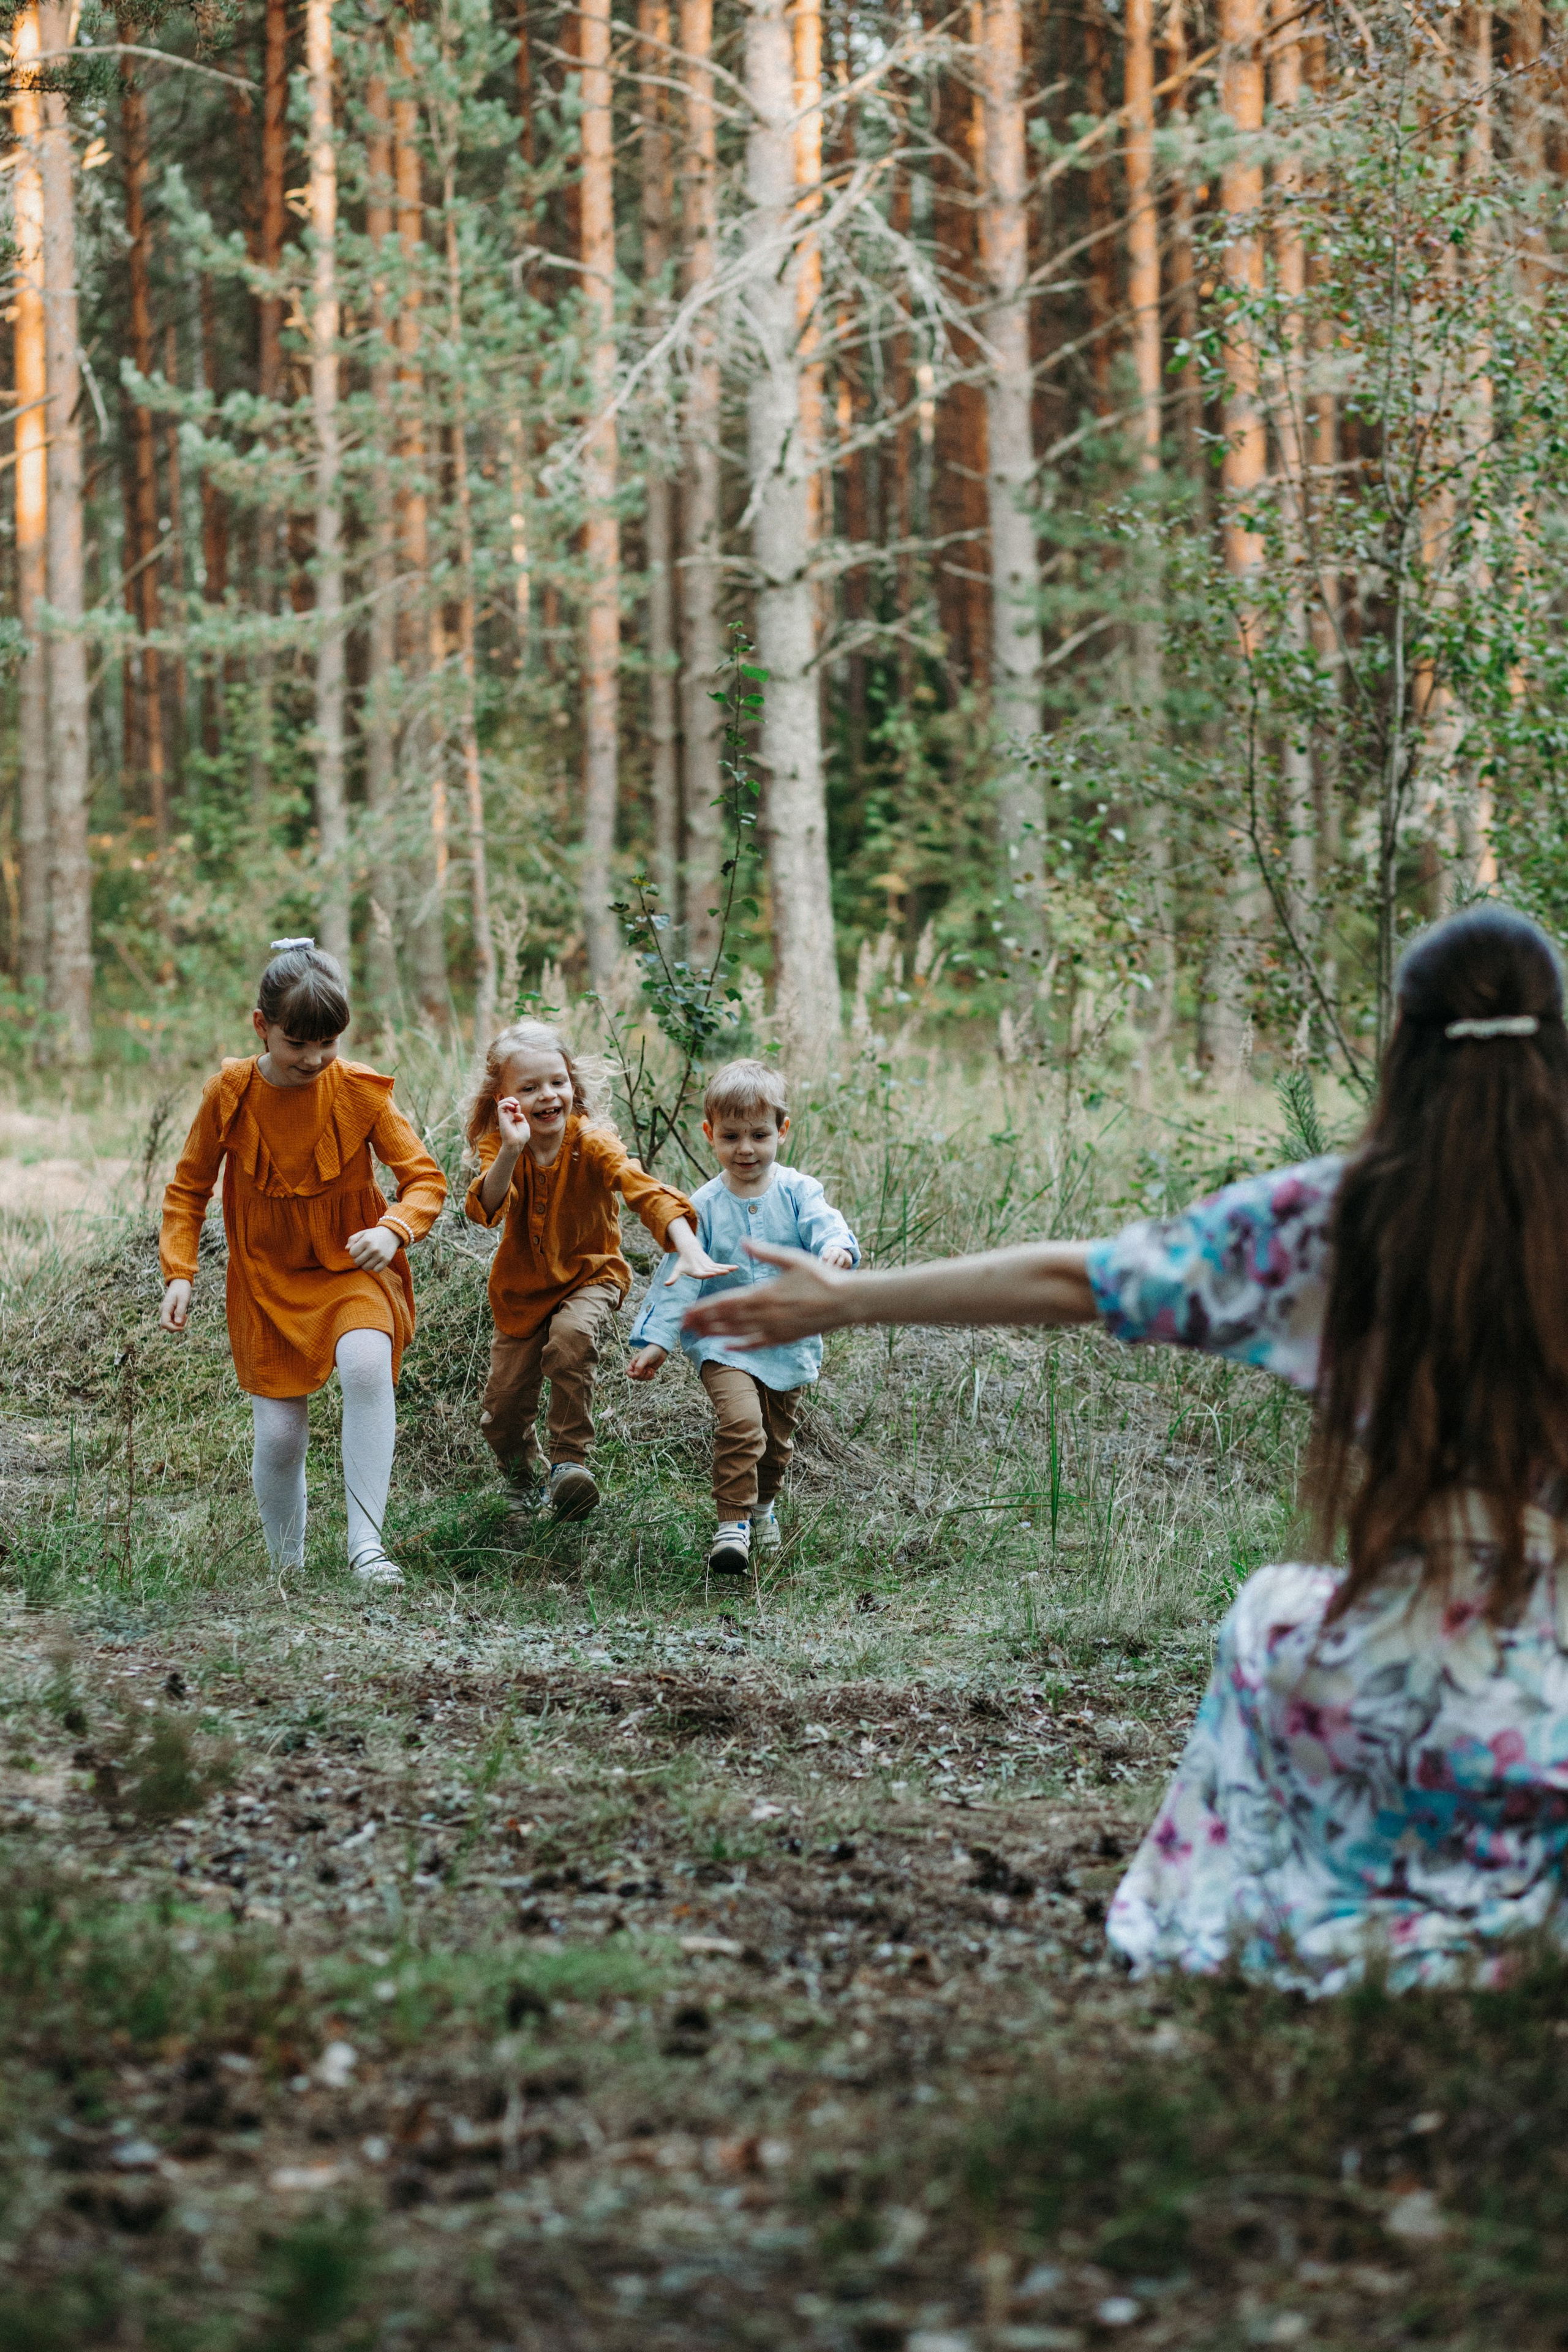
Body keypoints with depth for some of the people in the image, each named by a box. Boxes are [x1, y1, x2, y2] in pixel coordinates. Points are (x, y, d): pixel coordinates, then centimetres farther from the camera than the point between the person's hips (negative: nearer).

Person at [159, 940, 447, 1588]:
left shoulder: (359, 1090, -13)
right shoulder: (229, 1096, -10)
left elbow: (425, 1178, -10)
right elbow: (188, 1190, 3)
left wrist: (394, 1230, -31)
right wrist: (180, 1273, -9)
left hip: (351, 1268, -1)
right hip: (267, 1280, 1)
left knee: (366, 1363, -33)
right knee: (279, 1434, -5)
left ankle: (366, 1540, -27)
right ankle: (286, 1566, 22)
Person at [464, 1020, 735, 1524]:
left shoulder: (592, 1143, -20)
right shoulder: (498, 1147, -12)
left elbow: (644, 1190, -36)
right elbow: (487, 1209, -31)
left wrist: (688, 1250, -53)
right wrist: (511, 1151, -48)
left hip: (589, 1277, -3)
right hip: (522, 1287, 3)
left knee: (570, 1340, -36)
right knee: (502, 1409, 3)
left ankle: (569, 1461, -22)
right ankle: (522, 1490, 34)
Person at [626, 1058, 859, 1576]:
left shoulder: (798, 1191, -3)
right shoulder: (705, 1205, -4)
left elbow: (824, 1224, -21)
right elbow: (680, 1276, -3)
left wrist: (837, 1248, -46)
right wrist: (656, 1340, -9)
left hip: (789, 1343, 2)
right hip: (723, 1342, -2)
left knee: (777, 1439, 15)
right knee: (740, 1422, -24)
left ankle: (763, 1504, 44)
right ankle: (732, 1523, -16)